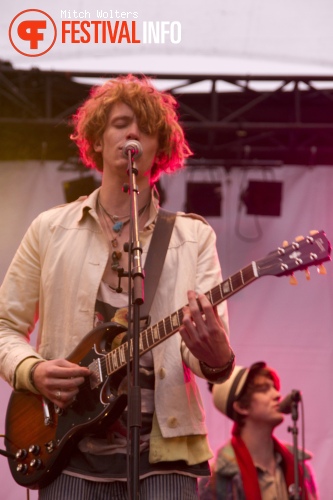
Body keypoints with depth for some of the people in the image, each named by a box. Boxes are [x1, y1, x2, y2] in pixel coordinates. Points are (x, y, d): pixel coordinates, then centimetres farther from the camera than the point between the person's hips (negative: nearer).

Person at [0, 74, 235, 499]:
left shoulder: (193, 237, 6)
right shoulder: (51, 229, 8)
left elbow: (214, 337, -3)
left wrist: (216, 356, -27)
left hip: (163, 450, -1)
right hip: (73, 450, 1)